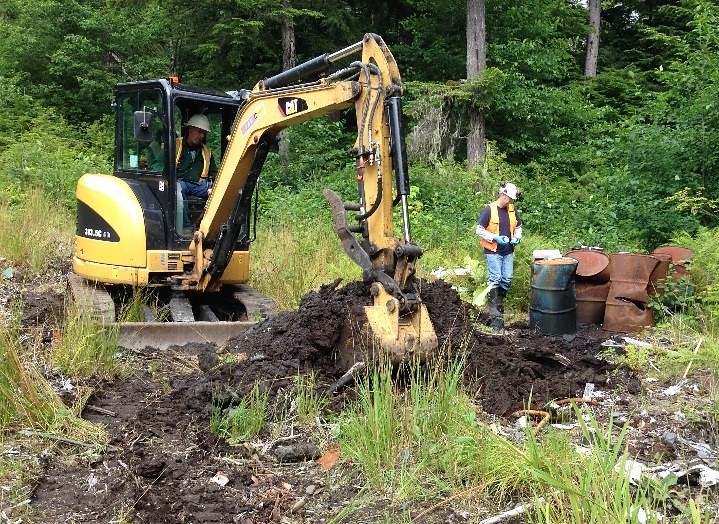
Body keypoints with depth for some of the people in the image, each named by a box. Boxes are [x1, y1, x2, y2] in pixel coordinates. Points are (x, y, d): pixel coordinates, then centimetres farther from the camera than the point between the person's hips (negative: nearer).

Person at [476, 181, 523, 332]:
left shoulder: (512, 209, 7)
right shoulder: (489, 209, -10)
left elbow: (518, 226, 21)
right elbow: (479, 230, -10)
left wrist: (517, 237, 1)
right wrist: (495, 238, -19)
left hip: (508, 251, 6)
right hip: (493, 251, -6)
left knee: (507, 280, 6)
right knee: (495, 280, -7)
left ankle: (498, 304, 28)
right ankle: (495, 315, -4)